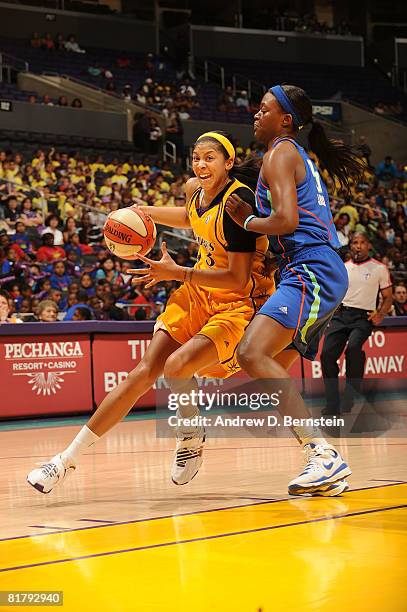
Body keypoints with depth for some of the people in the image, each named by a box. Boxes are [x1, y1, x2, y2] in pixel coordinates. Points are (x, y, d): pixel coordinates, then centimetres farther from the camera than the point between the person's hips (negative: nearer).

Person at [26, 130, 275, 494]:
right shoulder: (195, 189, 1)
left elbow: (238, 279, -23)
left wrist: (177, 273, -21)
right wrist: (145, 213, 15)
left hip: (239, 303, -7)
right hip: (198, 292, 7)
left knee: (177, 366, -29)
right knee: (144, 372, -2)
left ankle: (192, 438, 4)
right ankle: (68, 460, 0)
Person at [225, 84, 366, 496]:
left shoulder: (280, 153, -4)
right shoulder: (301, 157, 26)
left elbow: (286, 219, -17)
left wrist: (247, 221, 0)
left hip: (310, 270, -11)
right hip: (325, 276, 11)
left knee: (252, 354, -24)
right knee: (273, 371, 14)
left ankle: (324, 454, -30)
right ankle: (327, 470, 11)